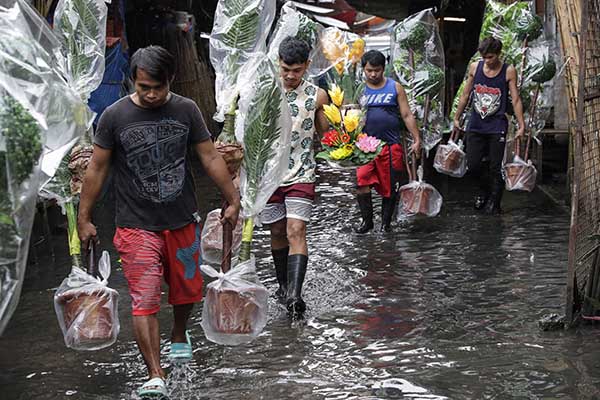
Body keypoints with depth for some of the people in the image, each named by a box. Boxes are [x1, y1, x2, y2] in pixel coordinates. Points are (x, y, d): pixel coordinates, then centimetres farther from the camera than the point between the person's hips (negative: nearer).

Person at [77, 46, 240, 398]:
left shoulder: (186, 110, -1)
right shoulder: (115, 116, -7)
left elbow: (210, 158, 6)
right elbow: (97, 168, 0)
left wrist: (234, 200, 5)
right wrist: (84, 218, 1)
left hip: (183, 222, 3)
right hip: (137, 226, -3)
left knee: (187, 290, 17)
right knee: (144, 302, -10)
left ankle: (179, 336, 48)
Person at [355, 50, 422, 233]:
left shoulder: (395, 87, 6)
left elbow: (407, 115, 7)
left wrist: (416, 139, 0)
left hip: (391, 146, 0)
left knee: (390, 188, 5)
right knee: (361, 183, -13)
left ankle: (386, 222, 22)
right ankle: (366, 220, 4)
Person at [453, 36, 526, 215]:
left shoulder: (508, 71, -4)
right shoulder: (474, 67, 4)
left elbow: (516, 100, -2)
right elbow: (465, 95, 14)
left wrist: (521, 125, -6)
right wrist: (457, 118, 17)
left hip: (497, 127, -3)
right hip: (475, 125, 3)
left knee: (496, 168, -1)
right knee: (473, 166, 1)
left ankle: (493, 203, 12)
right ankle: (485, 188, 29)